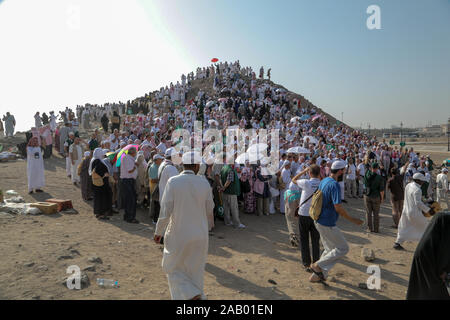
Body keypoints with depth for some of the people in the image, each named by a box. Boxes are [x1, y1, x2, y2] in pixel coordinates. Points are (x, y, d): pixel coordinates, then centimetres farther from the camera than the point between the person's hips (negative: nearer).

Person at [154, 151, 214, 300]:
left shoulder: (173, 182, -12)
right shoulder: (204, 183, -6)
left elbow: (165, 211, -13)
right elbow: (209, 212, 2)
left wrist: (158, 232, 0)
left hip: (179, 235, -2)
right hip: (200, 236, 3)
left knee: (173, 268, 16)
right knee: (195, 270, 19)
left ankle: (191, 294, 1)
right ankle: (198, 295, 29)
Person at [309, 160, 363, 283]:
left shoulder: (323, 181, 7)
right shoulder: (335, 185, -22)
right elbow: (338, 207, -25)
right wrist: (352, 220, -14)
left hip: (319, 221, 10)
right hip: (327, 224, -10)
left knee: (329, 249, 21)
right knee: (343, 248, 5)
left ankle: (317, 275, 25)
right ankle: (318, 265, 5)